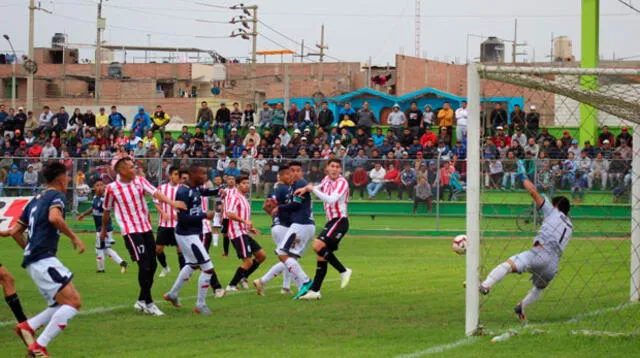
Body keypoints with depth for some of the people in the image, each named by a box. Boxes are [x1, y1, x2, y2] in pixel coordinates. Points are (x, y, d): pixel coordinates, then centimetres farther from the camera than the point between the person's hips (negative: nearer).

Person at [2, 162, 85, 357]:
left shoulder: (35, 201, 23)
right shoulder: (57, 196, -2)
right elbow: (54, 217, -24)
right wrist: (74, 237, -14)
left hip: (33, 261, 9)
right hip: (44, 260, -9)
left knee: (65, 304, 12)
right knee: (73, 303, -14)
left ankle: (28, 326, -3)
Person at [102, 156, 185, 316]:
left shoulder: (140, 181, 2)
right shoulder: (112, 188, -7)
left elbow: (155, 193, -12)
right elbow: (107, 211, 7)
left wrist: (173, 203, -28)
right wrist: (104, 229, 19)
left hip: (146, 228, 5)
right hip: (130, 231, -5)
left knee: (152, 265, 7)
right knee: (144, 265, -14)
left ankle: (142, 301, 22)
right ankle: (148, 303, -4)